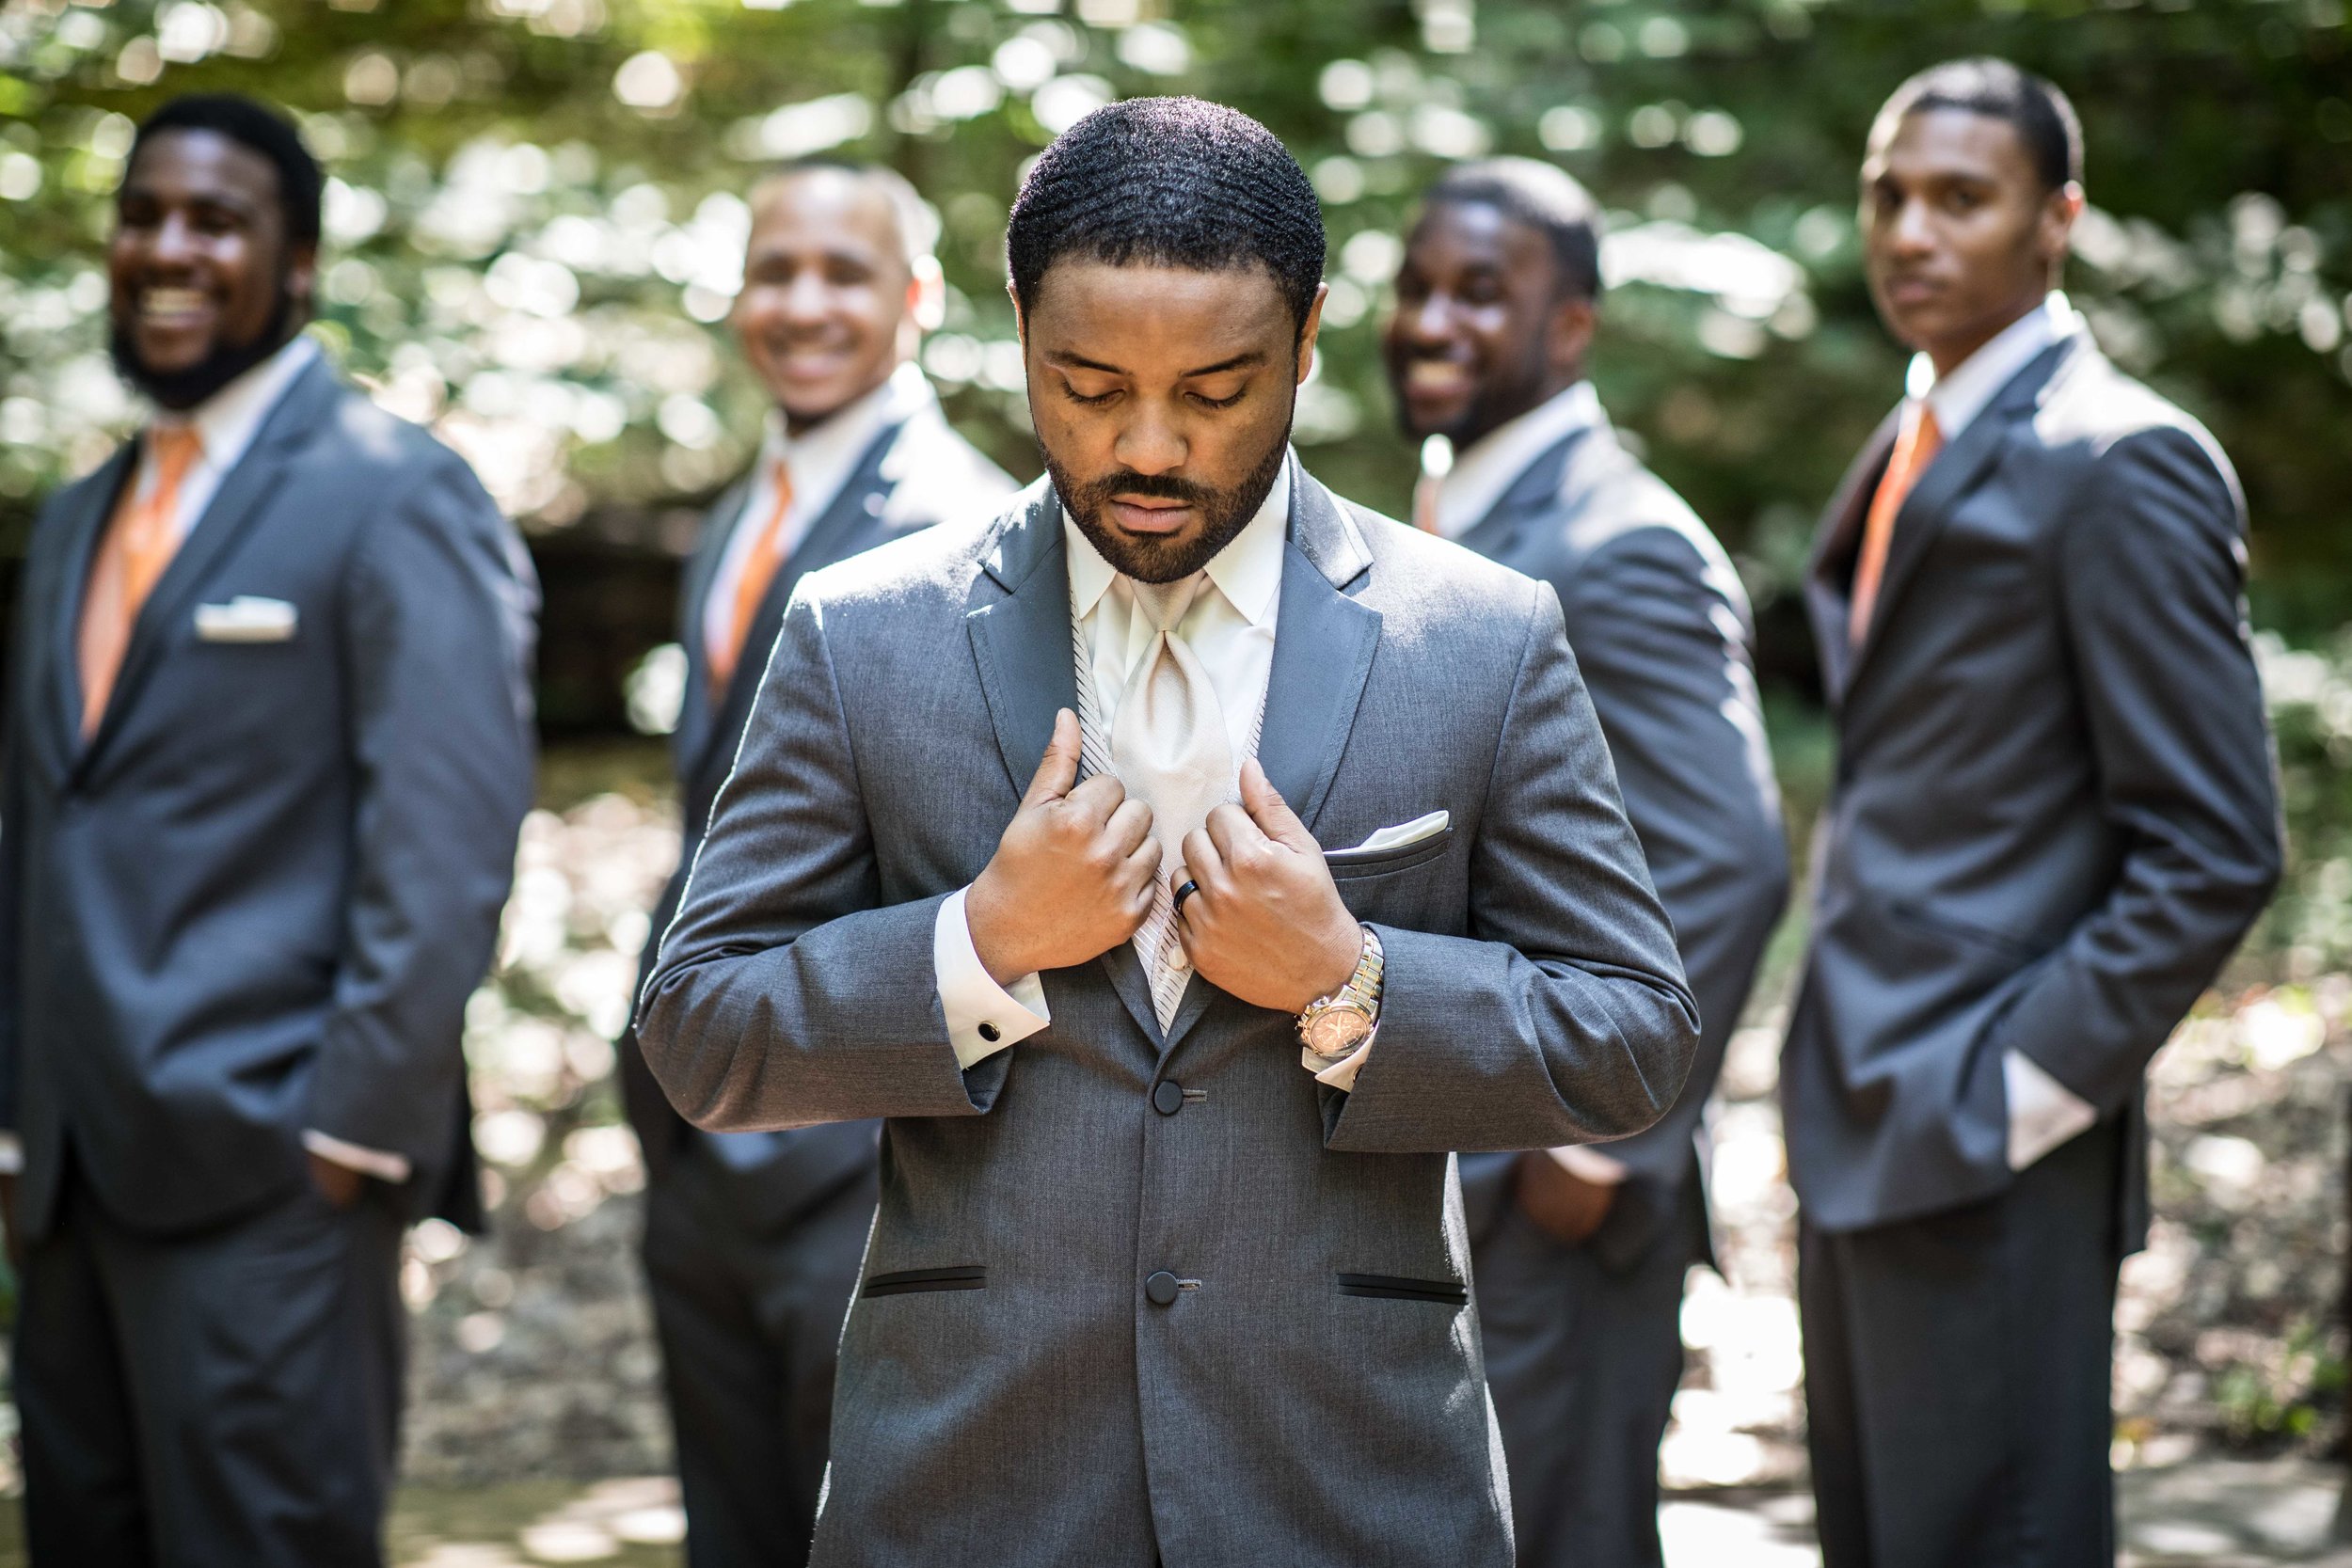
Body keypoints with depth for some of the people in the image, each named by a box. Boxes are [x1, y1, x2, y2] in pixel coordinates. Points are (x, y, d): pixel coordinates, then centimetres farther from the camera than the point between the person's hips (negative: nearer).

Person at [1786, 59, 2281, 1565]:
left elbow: (2217, 847, -15)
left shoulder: (2119, 464, -12)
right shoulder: (1913, 450, 15)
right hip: (1864, 1131, 9)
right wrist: (1839, 1076, 14)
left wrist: (2035, 1086, -17)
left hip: (1988, 1152, -9)